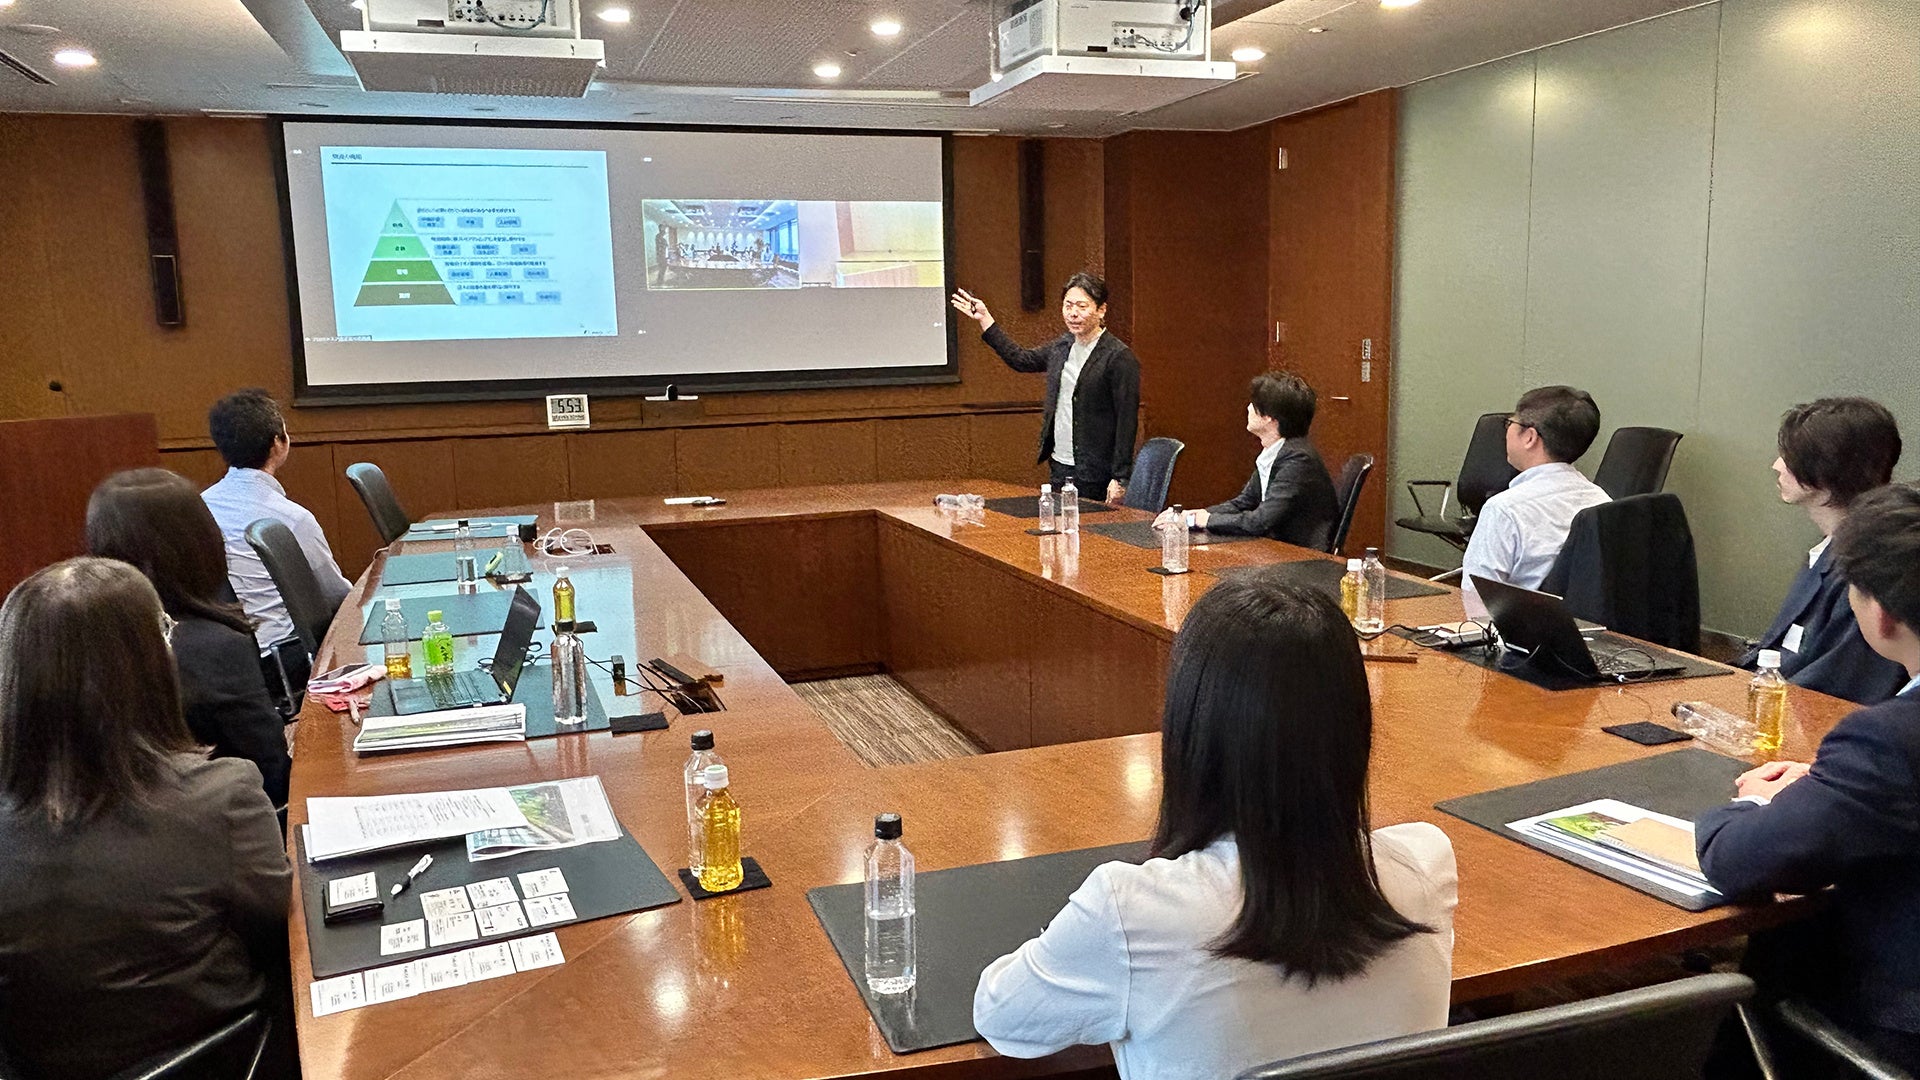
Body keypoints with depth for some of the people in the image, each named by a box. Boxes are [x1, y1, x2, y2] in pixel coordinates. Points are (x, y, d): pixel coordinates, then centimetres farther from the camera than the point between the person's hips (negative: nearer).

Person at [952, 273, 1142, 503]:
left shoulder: (1119, 357, -12)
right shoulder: (1062, 346, 10)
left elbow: (1127, 421, -14)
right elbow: (1022, 360, 26)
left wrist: (1120, 478, -17)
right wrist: (985, 319, 25)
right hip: (1059, 466, 7)